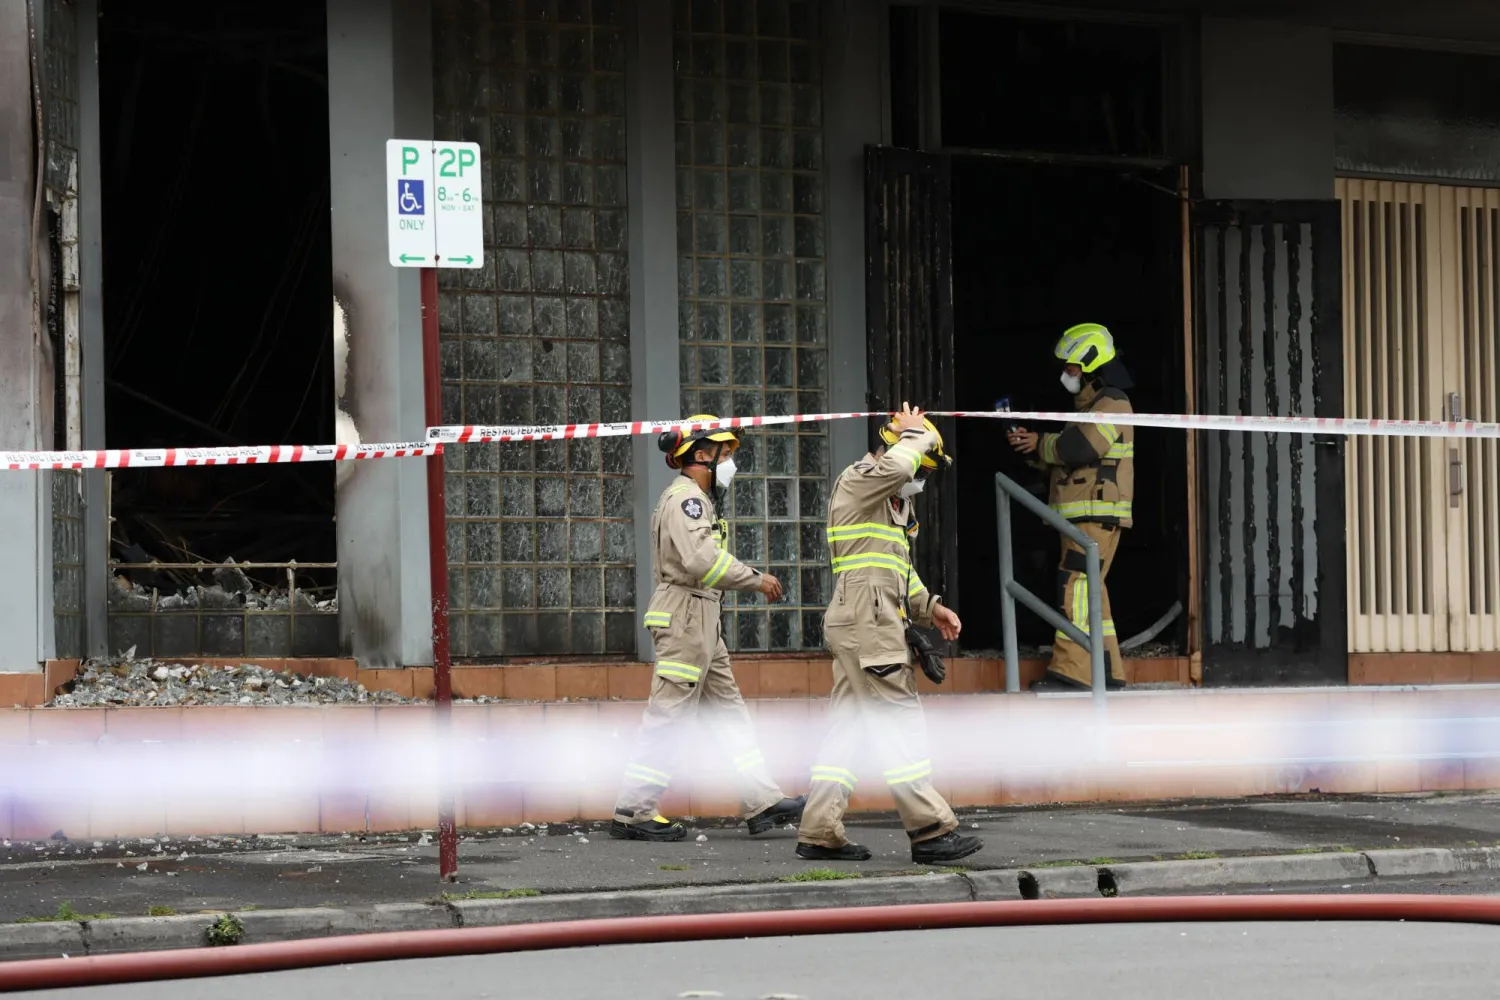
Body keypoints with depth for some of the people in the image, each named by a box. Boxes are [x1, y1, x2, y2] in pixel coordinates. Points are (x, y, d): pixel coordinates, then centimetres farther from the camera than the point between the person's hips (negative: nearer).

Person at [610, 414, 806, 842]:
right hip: (685, 618, -11)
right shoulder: (685, 497, -13)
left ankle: (762, 803, 9)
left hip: (701, 621, 11)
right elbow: (702, 560, -26)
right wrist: (756, 579, -19)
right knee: (666, 718, -8)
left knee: (728, 710, 9)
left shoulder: (698, 499, 21)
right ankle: (633, 813, -5)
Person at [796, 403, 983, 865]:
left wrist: (928, 606, 17)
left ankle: (819, 833, 8)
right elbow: (895, 466, -29)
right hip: (867, 618, -10)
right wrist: (917, 435, -10)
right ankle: (930, 831, -13)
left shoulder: (891, 500, 25)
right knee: (900, 724, -11)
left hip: (860, 625, 10)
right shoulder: (857, 481, -6)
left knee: (847, 726, 8)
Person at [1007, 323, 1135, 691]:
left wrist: (1042, 444, -7)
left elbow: (1083, 447, -22)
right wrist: (1030, 448, 9)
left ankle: (1071, 671, -23)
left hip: (1098, 512, -11)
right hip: (1082, 514, 11)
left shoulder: (1111, 402, -8)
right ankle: (1107, 670, 15)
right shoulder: (1087, 405, 25)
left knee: (1076, 587, -17)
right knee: (1089, 590, 11)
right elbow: (1063, 461, 26)